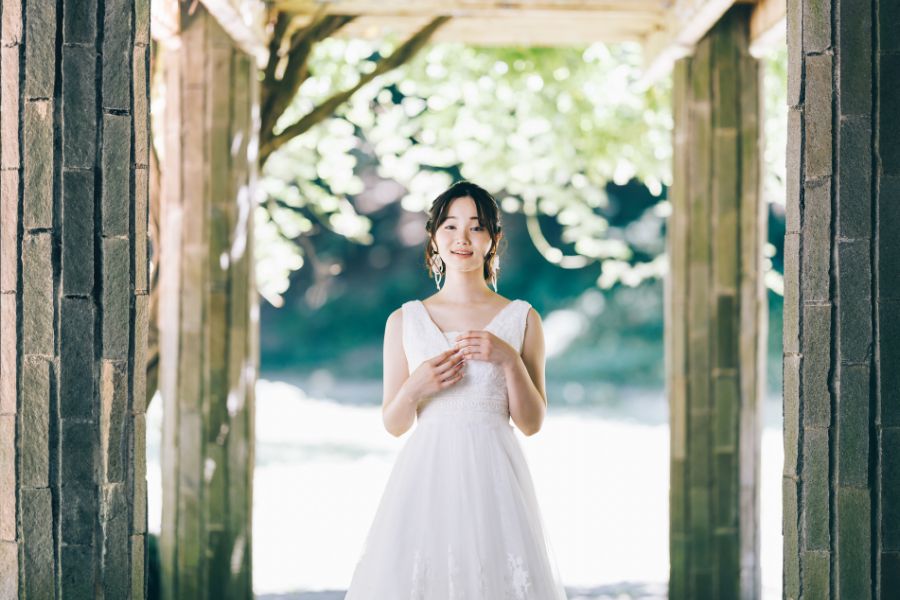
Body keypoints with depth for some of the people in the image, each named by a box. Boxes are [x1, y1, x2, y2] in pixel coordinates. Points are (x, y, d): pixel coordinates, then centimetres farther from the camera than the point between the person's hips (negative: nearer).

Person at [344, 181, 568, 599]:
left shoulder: (521, 319, 6)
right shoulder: (404, 321, 8)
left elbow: (532, 423, 4)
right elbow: (393, 424, 9)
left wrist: (510, 360, -10)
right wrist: (415, 388, -11)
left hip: (493, 479, -1)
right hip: (426, 478, 1)